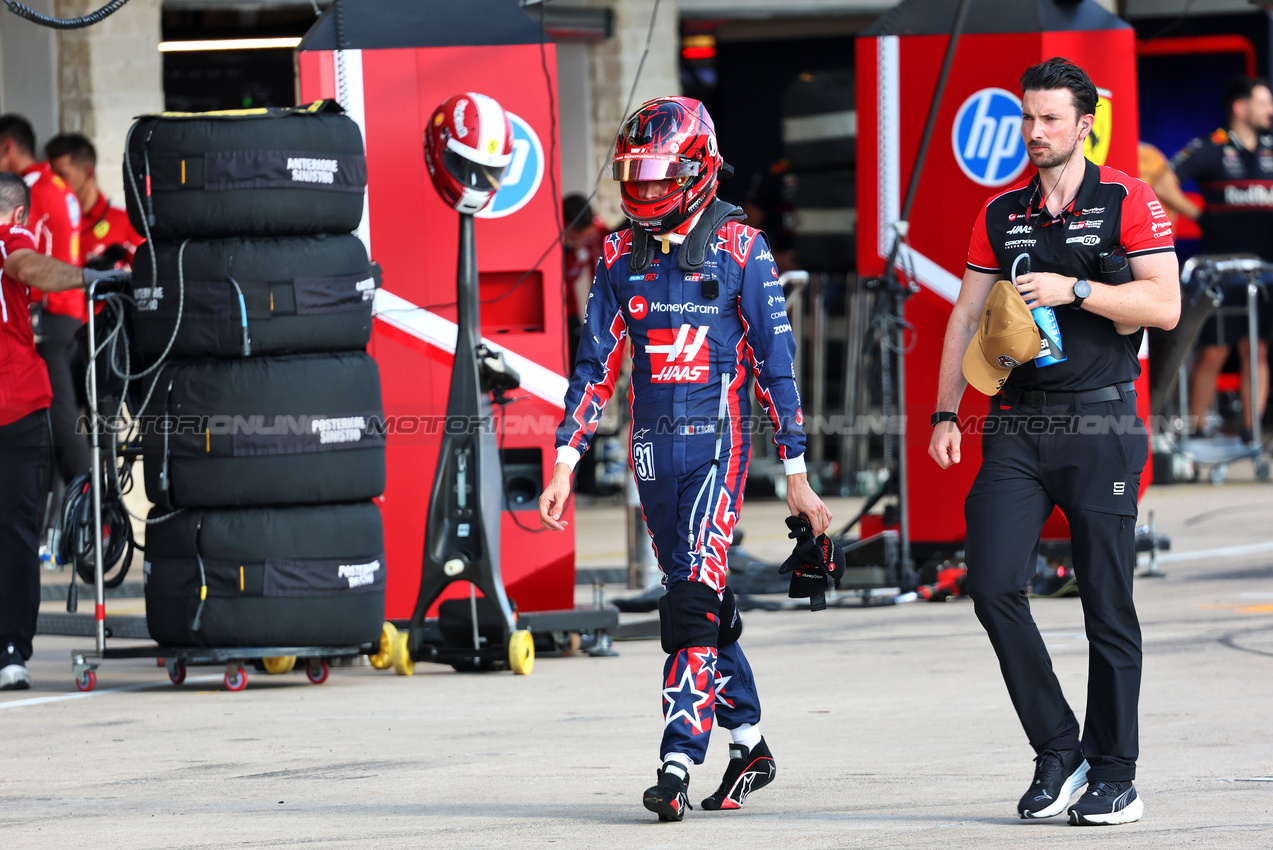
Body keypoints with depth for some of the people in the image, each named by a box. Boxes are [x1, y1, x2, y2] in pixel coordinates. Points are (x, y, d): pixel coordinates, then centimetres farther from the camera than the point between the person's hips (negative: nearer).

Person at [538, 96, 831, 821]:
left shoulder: (740, 250, -4)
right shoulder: (621, 258, 9)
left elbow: (776, 363, -2)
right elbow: (596, 365, 12)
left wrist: (797, 474, -3)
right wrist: (566, 462, 4)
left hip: (717, 439, -5)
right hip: (652, 446, 5)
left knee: (695, 597, -16)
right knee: (697, 597, 11)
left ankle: (678, 762, -20)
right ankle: (749, 742, 23)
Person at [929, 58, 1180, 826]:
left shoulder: (1127, 202, -1)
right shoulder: (1002, 214, 13)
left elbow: (1165, 304, -9)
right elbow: (968, 316, 14)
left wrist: (1074, 289, -17)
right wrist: (945, 414, 6)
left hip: (1101, 424, -4)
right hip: (1018, 428, 4)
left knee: (1107, 604, -1)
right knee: (994, 585, -9)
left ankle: (1114, 775, 8)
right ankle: (1057, 752, 3)